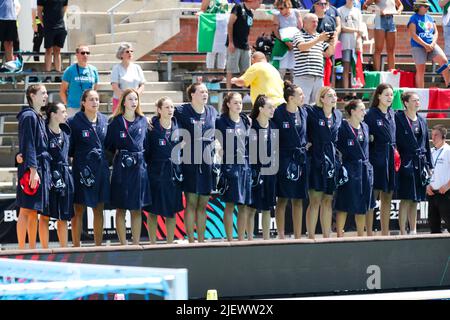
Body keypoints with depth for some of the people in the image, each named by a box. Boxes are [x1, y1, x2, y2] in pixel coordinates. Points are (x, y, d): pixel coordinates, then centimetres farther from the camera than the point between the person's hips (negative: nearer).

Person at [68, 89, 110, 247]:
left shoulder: (104, 121, 8)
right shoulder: (74, 122, -6)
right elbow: (69, 148, -5)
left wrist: (109, 161, 9)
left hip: (101, 169, 5)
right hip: (82, 169, -5)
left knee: (99, 210, 9)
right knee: (79, 210, -1)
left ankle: (98, 246, 15)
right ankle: (76, 247, 3)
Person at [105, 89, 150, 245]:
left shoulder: (143, 121, 9)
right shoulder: (116, 122, -2)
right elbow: (108, 145, 2)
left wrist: (141, 158, 10)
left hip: (139, 166, 3)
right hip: (121, 166, -3)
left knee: (137, 209, 7)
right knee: (121, 208, 1)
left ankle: (136, 243, 11)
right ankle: (123, 244, 5)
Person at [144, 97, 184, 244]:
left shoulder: (178, 127, 4)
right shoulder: (152, 128, -9)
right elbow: (145, 151, -8)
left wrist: (180, 171, 7)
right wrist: (147, 170, -11)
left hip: (174, 174, 4)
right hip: (156, 173, -4)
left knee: (172, 211, 7)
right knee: (153, 211, 3)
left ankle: (170, 243, 16)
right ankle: (152, 244, 11)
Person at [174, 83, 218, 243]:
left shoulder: (212, 112, 11)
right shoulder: (181, 111, -5)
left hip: (207, 162, 5)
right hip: (190, 162, -5)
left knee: (203, 204, 8)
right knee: (191, 203, -3)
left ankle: (201, 240, 13)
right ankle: (191, 240, 1)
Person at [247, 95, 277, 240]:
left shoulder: (274, 126, 8)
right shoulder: (250, 126, -9)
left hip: (270, 172, 5)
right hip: (254, 171, -5)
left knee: (267, 208, 11)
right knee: (251, 207, -1)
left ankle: (266, 238, 19)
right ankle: (250, 239, 6)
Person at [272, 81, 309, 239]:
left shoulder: (304, 111, 6)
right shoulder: (279, 113, -11)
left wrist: (306, 143, 10)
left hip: (301, 159, 5)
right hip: (285, 158, -5)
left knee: (298, 199, 8)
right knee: (283, 198, -1)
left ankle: (298, 236, 12)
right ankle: (281, 236, 4)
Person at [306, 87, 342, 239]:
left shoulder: (338, 115, 11)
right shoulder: (312, 113, -7)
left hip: (332, 160, 5)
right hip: (316, 160, -5)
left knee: (328, 201, 9)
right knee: (315, 201, -6)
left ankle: (327, 237, 14)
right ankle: (311, 237, -2)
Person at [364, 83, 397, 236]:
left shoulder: (391, 114, 12)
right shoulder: (371, 114, -8)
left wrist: (395, 154, 13)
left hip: (391, 159, 7)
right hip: (376, 159, -7)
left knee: (387, 199, 11)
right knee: (372, 197, -4)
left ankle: (385, 233, 16)